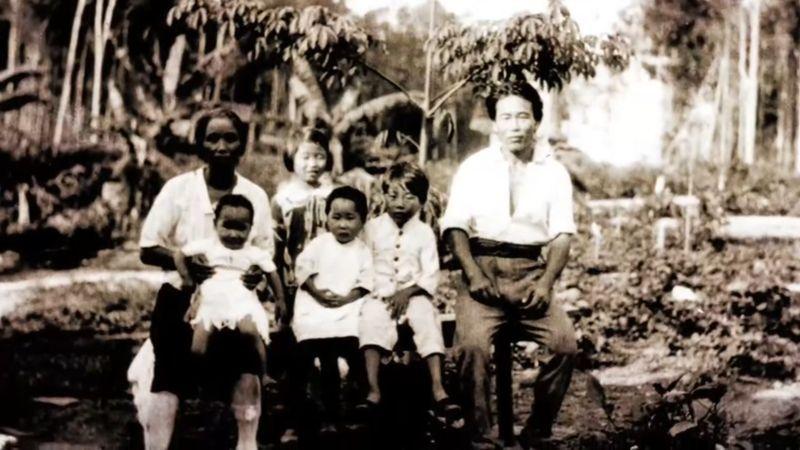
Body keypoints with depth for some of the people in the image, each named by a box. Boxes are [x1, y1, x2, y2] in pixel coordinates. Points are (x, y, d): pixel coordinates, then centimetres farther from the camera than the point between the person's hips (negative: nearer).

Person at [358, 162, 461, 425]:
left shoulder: (424, 233, 7)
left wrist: (407, 292, -15)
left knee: (427, 319, -30)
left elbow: (431, 276, 1)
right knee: (371, 319, -31)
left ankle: (437, 389, -37)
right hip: (380, 295, 0)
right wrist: (382, 292, -8)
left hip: (414, 294, 0)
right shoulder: (373, 228, 10)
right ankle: (373, 391, -40)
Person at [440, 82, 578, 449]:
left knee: (566, 344, -22)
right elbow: (455, 226, 1)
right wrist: (473, 275, -14)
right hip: (483, 267, -1)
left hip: (531, 271, 1)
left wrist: (546, 282, -11)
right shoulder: (473, 168, 9)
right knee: (472, 344, -28)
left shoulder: (553, 171, 11)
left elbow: (562, 233, 4)